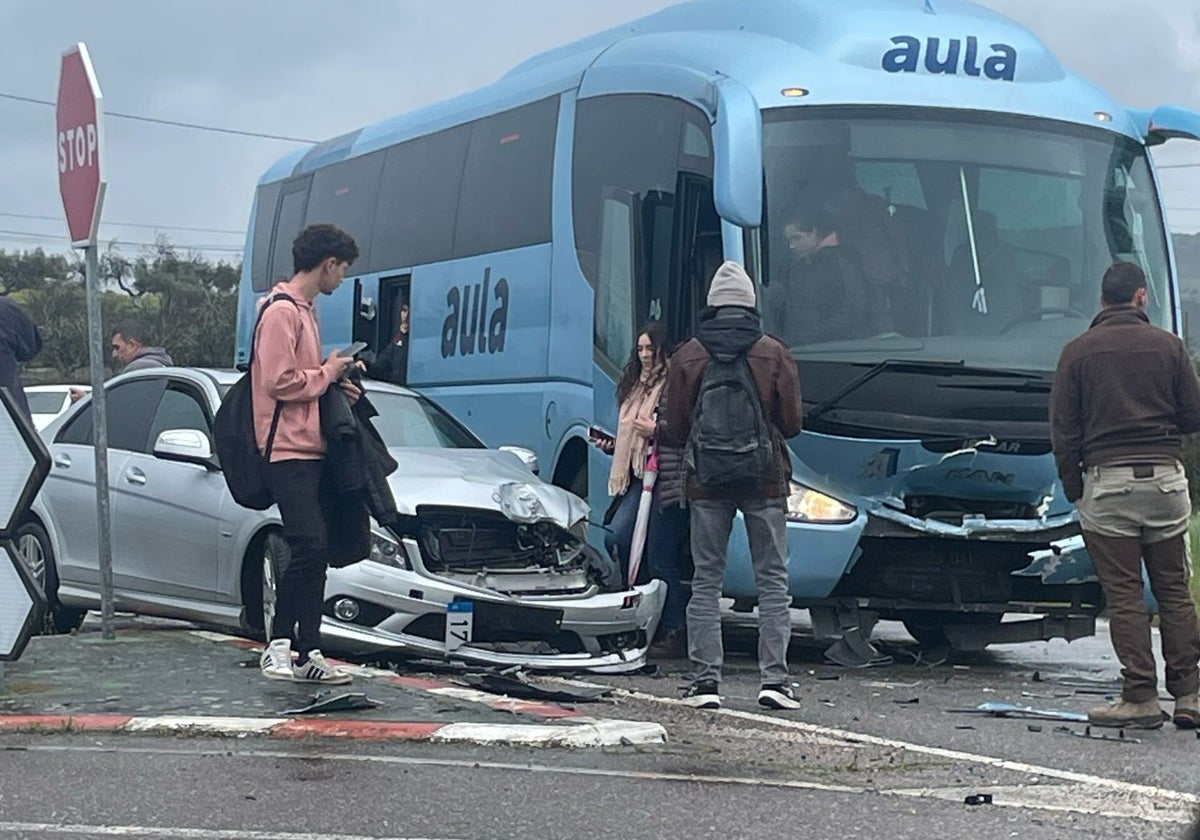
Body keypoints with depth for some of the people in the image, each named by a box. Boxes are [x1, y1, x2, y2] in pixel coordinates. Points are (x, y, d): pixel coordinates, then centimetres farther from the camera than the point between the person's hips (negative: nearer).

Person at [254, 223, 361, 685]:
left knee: (317, 552, 7)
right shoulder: (281, 311, -10)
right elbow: (280, 382, -18)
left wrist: (336, 382, 9)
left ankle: (309, 652, 9)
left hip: (313, 449, 10)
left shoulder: (304, 310, 22)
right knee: (308, 547, -17)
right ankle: (279, 645, -9)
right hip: (289, 451, -10)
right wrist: (327, 373, -6)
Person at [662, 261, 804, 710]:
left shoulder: (687, 357, 0)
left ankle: (706, 679, 1)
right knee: (772, 580, 5)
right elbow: (792, 423, 1)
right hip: (765, 481, 0)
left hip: (706, 483, 0)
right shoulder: (774, 353, -1)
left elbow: (674, 430, 1)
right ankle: (774, 678, -1)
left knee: (706, 580, 6)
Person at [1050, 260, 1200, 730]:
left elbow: (1063, 431, 0)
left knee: (1124, 595, 1)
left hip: (1106, 483, -1)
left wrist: (1073, 489, 8)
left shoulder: (1078, 352, 2)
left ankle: (1141, 698, -1)